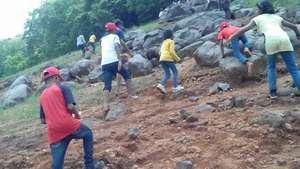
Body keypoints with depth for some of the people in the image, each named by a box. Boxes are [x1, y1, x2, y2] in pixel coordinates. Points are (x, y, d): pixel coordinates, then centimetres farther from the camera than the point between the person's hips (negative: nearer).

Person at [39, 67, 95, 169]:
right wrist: (77, 115, 7)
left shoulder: (42, 96, 18)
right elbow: (70, 106, -12)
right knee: (88, 134, 24)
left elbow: (43, 121, 19)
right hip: (68, 125, -4)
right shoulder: (62, 88, 2)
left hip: (54, 133, 5)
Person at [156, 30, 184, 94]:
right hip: (168, 58, -7)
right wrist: (177, 59, -1)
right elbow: (171, 51, -11)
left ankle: (161, 85, -15)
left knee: (167, 74, 8)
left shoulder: (163, 42, 23)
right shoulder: (171, 41, 1)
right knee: (175, 72, 6)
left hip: (162, 59, 7)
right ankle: (175, 87, 0)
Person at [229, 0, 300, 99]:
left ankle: (273, 92, 13)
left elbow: (243, 30, 25)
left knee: (271, 67, 21)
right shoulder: (277, 17, 34)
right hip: (284, 39, 2)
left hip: (271, 40, -2)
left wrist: (230, 38, 36)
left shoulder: (257, 18, 27)